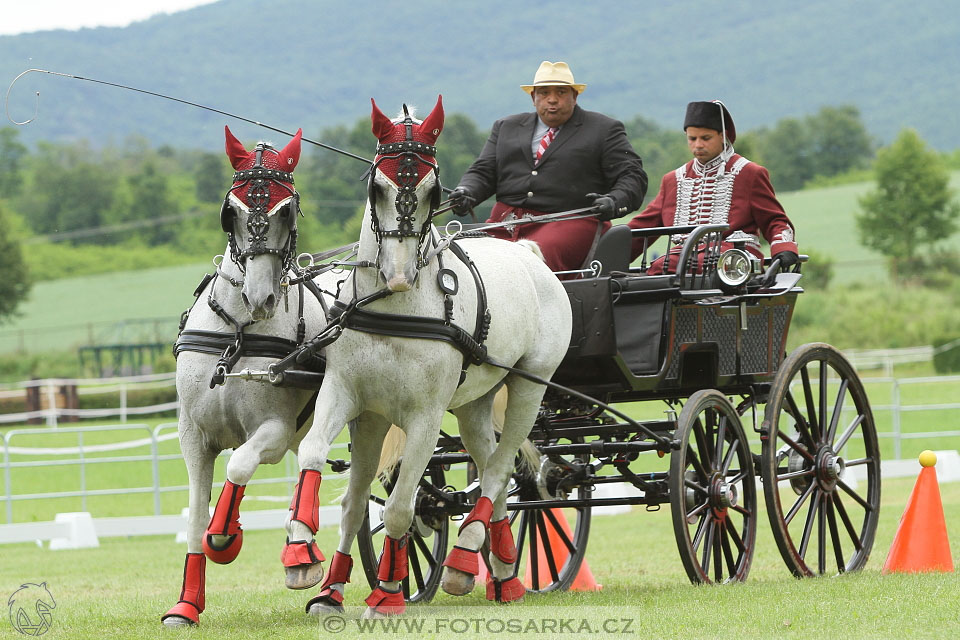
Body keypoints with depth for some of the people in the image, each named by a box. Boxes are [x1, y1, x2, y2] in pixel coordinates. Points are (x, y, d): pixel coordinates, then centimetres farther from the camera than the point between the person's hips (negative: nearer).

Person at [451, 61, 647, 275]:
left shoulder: (604, 130, 13)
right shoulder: (506, 127, 25)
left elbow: (633, 177, 6)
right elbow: (483, 171, 21)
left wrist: (614, 202, -15)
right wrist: (466, 192, -3)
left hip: (568, 224, -4)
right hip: (504, 224, 4)